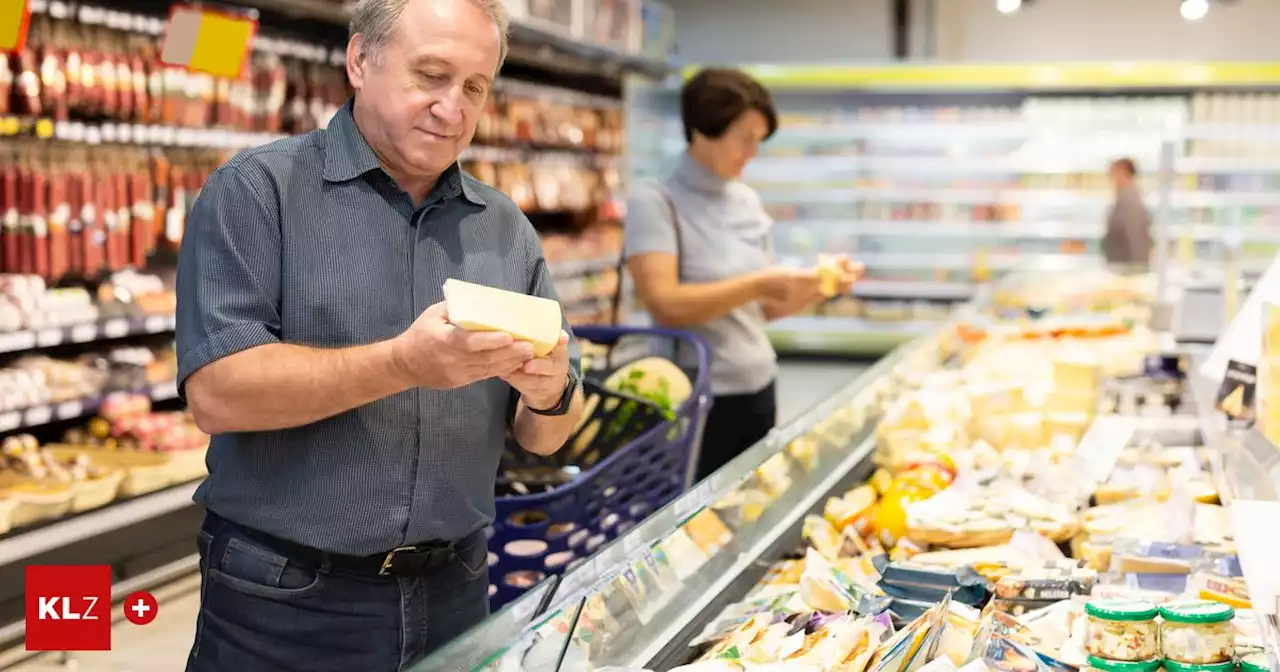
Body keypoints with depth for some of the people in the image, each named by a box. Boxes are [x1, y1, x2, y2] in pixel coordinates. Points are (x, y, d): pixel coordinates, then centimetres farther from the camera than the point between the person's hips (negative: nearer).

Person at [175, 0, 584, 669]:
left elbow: (542, 438, 8)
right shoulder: (257, 191, -7)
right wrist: (404, 363, -27)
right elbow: (216, 393, -17)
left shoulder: (506, 231, 7)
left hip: (452, 595, 4)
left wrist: (550, 393, -15)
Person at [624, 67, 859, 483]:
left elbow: (759, 308, 13)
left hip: (758, 391, 6)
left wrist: (817, 287, -3)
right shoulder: (655, 203, -10)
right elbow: (665, 305, -22)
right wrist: (759, 283, -25)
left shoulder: (748, 201, 9)